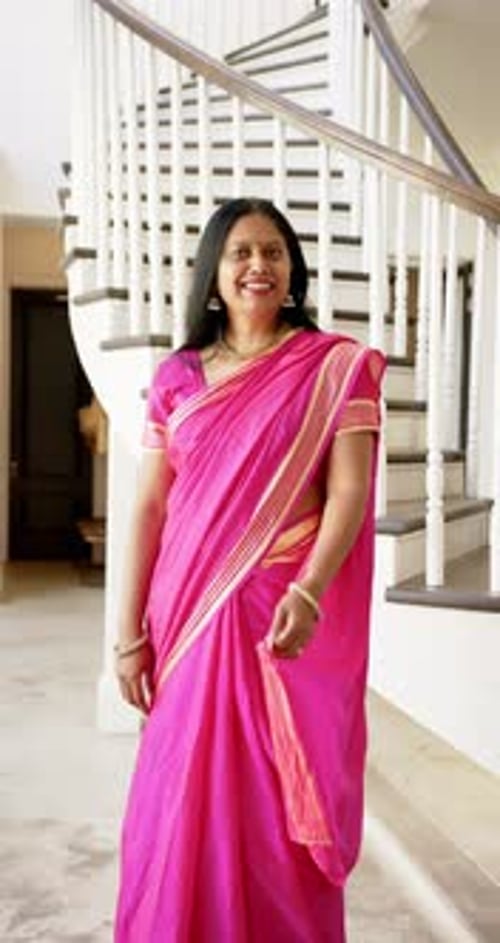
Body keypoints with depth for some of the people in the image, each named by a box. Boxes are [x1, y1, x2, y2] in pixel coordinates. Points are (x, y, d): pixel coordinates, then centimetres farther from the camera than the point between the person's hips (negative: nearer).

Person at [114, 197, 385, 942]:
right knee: (182, 807, 11)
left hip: (288, 615, -2)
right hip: (190, 615, 3)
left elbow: (349, 490, -8)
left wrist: (308, 592, -23)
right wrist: (131, 631, 1)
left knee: (281, 812, 6)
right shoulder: (177, 377, 7)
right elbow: (149, 506, 5)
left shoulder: (337, 367, 0)